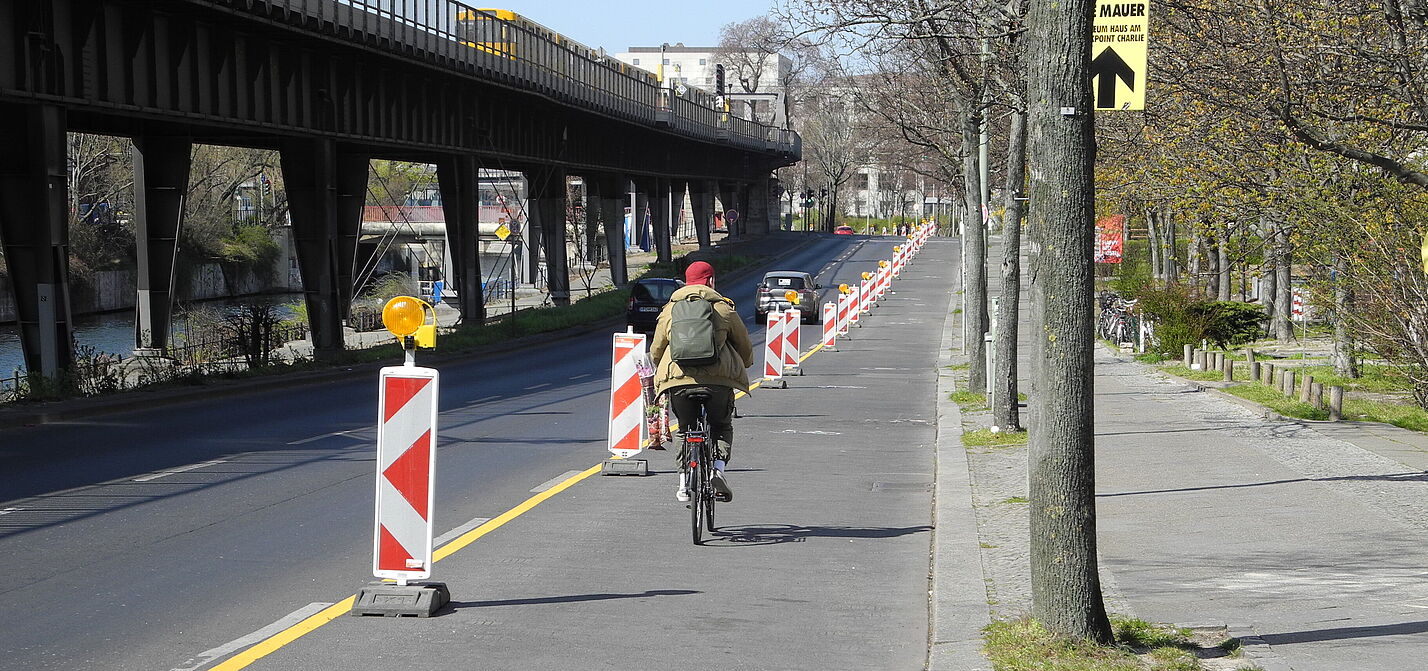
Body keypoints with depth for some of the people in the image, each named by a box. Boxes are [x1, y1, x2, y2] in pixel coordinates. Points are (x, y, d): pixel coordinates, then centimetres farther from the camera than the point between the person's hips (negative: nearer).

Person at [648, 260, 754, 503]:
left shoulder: (670, 310, 16)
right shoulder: (723, 308, 11)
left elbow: (656, 350, 21)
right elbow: (745, 345, 18)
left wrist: (662, 370, 41)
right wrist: (743, 366, 39)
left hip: (678, 378, 1)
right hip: (718, 378, -1)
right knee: (722, 426, 18)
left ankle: (684, 482, 6)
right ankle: (718, 468, -6)